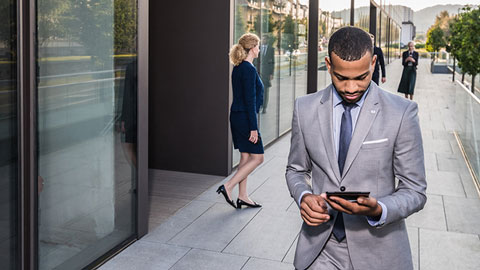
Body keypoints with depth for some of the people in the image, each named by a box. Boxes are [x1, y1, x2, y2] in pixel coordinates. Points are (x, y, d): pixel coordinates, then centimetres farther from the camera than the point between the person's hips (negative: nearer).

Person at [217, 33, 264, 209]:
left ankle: (242, 197, 18)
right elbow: (250, 100, -20)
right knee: (257, 157, 0)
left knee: (246, 156, 13)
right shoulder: (249, 70, -17)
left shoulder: (238, 68, 12)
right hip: (245, 117, -9)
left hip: (237, 116, 10)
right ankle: (228, 187, -4)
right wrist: (253, 128, -19)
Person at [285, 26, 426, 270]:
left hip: (377, 250, -2)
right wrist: (303, 196, -13)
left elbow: (414, 191, -7)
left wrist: (378, 210, -25)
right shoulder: (305, 108, -3)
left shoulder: (402, 113, -12)